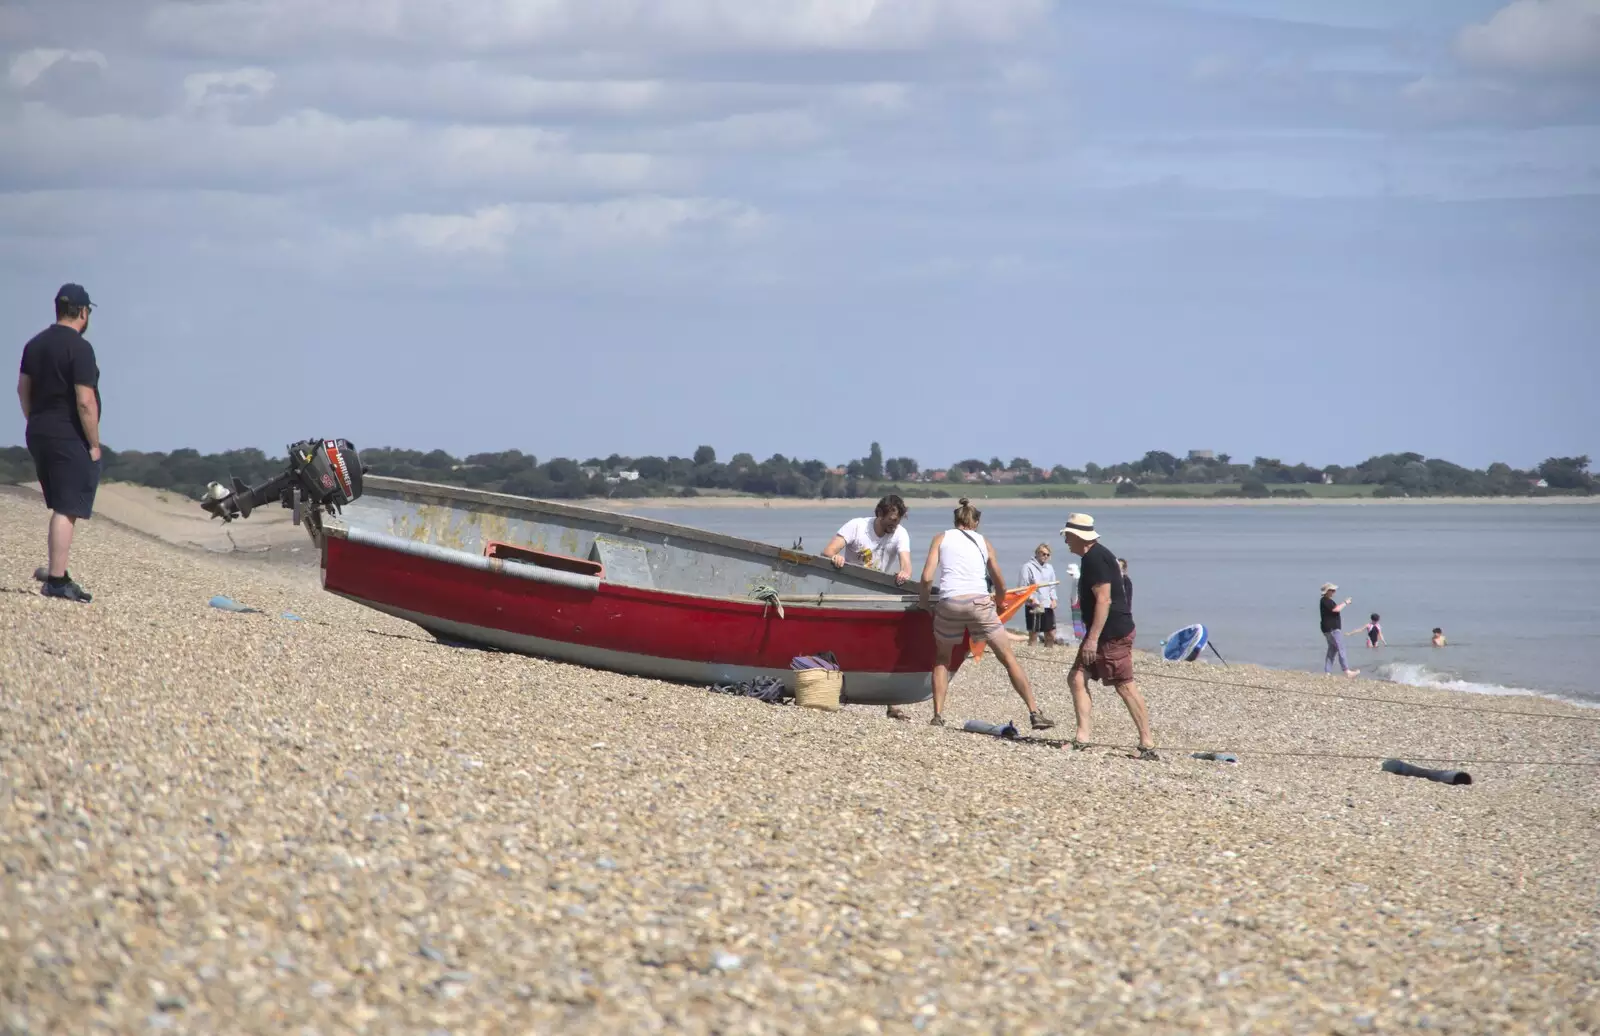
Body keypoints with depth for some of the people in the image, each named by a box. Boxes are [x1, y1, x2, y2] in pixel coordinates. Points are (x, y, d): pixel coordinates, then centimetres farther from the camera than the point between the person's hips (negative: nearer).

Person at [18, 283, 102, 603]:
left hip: (39, 433, 8)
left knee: (61, 507, 19)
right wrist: (94, 444, -13)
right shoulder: (79, 348, -15)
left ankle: (55, 570, 20)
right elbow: (85, 402, -19)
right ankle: (56, 580, -9)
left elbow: (23, 389, 15)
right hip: (70, 438, -8)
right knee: (67, 509, -6)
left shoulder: (35, 344, 10)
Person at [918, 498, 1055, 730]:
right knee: (1009, 658, 6)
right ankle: (1035, 712, 0)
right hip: (979, 602, 0)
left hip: (949, 603, 0)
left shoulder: (942, 539, 13)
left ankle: (938, 715, 11)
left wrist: (924, 602, 19)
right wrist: (997, 605, 38)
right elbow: (1000, 584, 18)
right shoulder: (982, 542, 17)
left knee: (942, 659, 22)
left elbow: (927, 578, 2)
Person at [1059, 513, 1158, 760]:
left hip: (1113, 634, -11)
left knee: (1125, 686, -9)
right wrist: (1091, 637, 27)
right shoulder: (1095, 555, 17)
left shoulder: (1095, 559, -16)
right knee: (1077, 678, 6)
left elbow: (1104, 600, -23)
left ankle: (1148, 745, -7)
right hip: (1103, 634, 11)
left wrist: (1093, 638, -24)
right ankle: (1082, 736, 2)